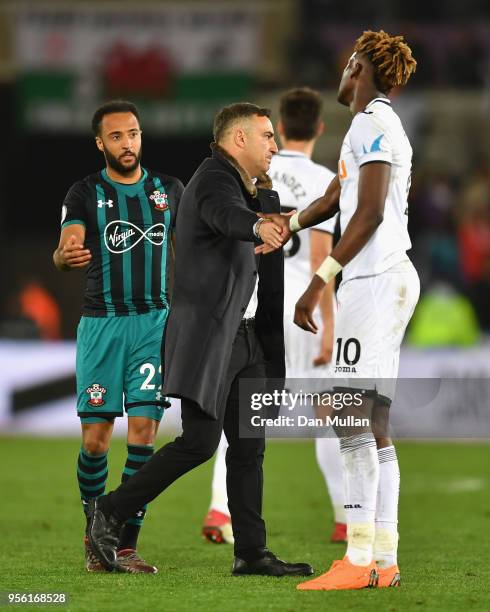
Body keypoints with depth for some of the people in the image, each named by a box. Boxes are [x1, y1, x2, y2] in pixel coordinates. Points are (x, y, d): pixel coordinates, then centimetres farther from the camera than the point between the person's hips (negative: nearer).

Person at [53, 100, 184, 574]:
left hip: (154, 322, 1)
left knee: (143, 432, -8)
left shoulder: (169, 189, 8)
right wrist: (66, 256, -38)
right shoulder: (85, 194, -1)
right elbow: (64, 252, -15)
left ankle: (126, 546, -3)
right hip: (101, 323, -1)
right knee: (95, 440, -3)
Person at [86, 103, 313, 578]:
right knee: (200, 441, -13)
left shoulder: (235, 183, 18)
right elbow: (225, 214, -38)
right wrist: (259, 226, -57)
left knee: (248, 445, 5)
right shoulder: (214, 179, -13)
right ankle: (110, 511, -2)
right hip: (207, 333, -10)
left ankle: (251, 552, 5)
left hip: (241, 335, 10)